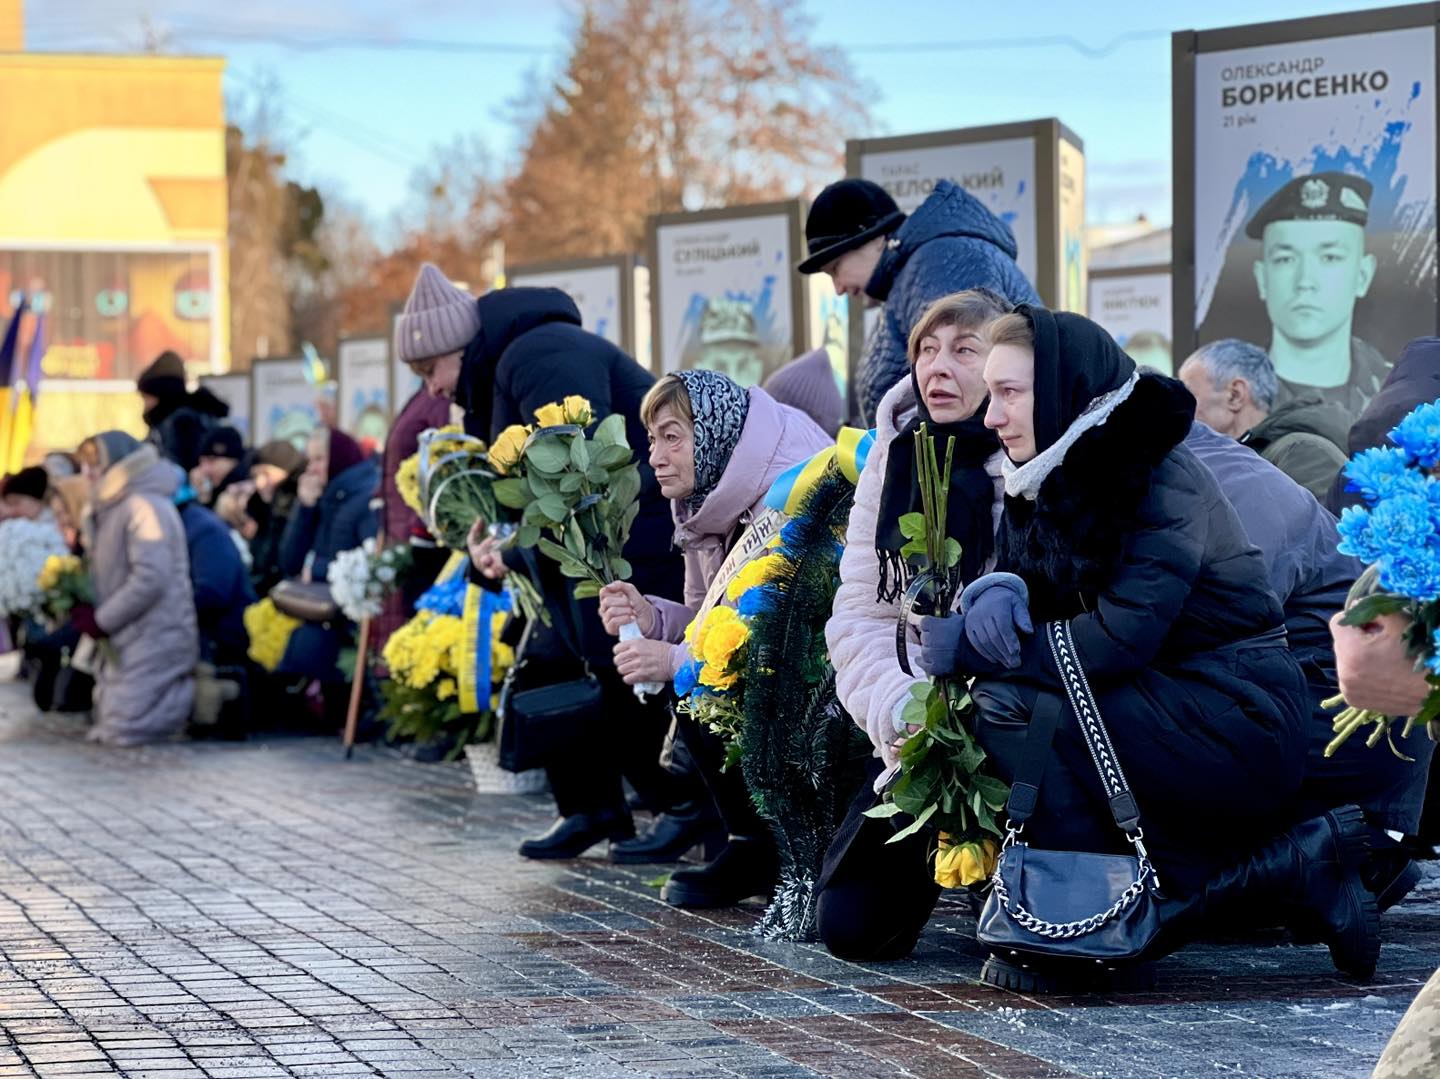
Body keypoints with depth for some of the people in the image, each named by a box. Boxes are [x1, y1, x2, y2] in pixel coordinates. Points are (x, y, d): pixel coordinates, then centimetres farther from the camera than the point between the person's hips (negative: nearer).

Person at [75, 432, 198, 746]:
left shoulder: (143, 507, -16)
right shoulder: (111, 509, 17)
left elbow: (150, 579, -24)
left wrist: (101, 621, -17)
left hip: (154, 640, -10)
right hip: (126, 642, 10)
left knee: (123, 732, -15)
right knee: (106, 728, 9)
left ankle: (198, 696, -1)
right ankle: (179, 690, 13)